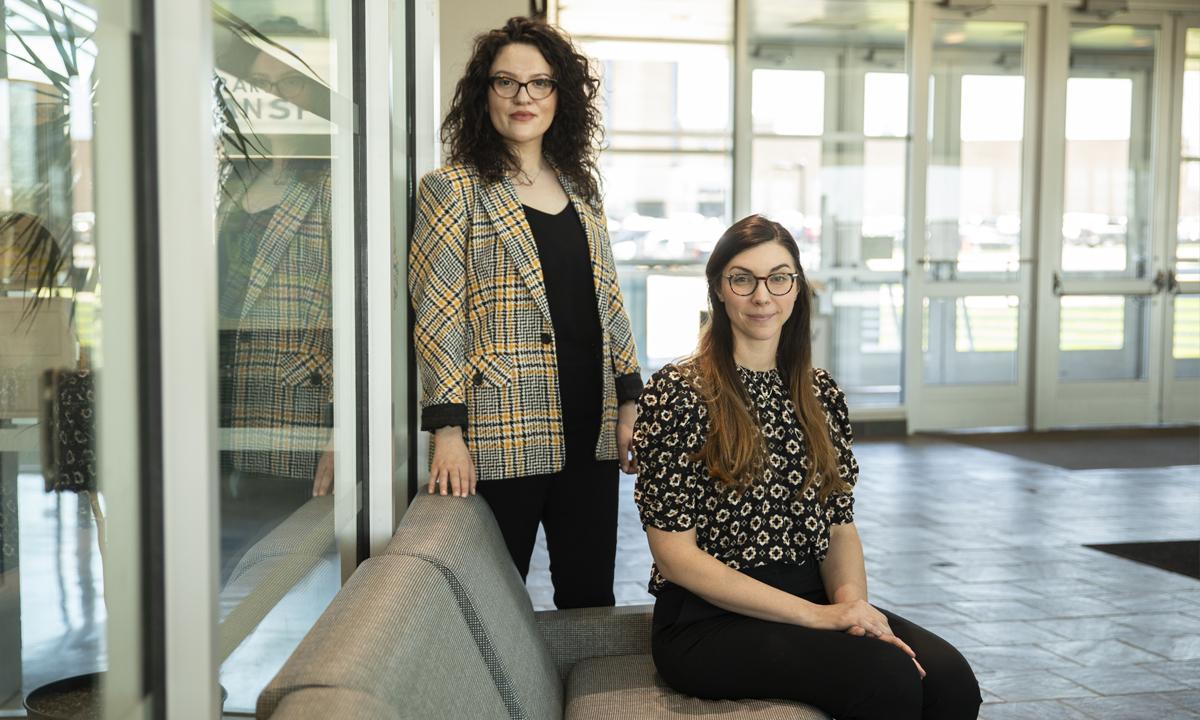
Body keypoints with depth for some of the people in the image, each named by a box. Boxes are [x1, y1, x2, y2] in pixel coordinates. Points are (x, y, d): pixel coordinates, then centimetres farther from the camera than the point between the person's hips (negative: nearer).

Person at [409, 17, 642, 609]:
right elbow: (437, 316, -7)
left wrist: (628, 402, 11)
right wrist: (447, 430, -14)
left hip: (589, 429, 5)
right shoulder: (452, 190, -2)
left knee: (590, 594, 11)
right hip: (503, 436, -5)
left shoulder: (581, 188, 14)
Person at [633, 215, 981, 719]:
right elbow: (675, 554, -11)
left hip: (816, 602, 5)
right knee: (887, 677, -27)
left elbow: (840, 526, 11)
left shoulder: (820, 394, 11)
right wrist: (813, 615, -16)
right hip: (710, 621, -5)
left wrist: (851, 601, -11)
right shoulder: (676, 393, -7)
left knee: (951, 678, -21)